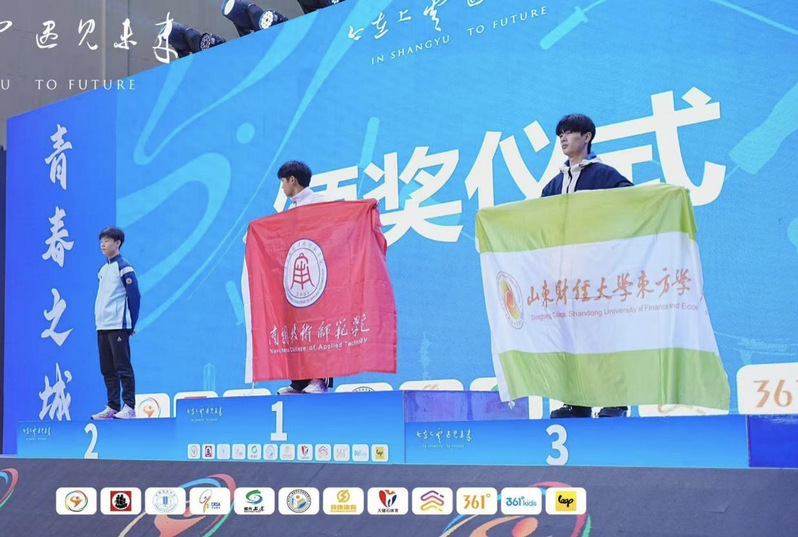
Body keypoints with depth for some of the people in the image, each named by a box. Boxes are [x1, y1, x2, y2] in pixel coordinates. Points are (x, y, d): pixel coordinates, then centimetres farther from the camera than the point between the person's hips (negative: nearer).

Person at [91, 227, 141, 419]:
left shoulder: (124, 267, -7)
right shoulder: (103, 269, 16)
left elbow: (134, 296, -9)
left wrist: (131, 324, -7)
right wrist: (99, 319, 16)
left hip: (118, 326, -8)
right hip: (102, 326, 8)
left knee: (123, 367, -7)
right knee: (107, 370, 9)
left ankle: (129, 407, -5)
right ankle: (112, 407, 15)